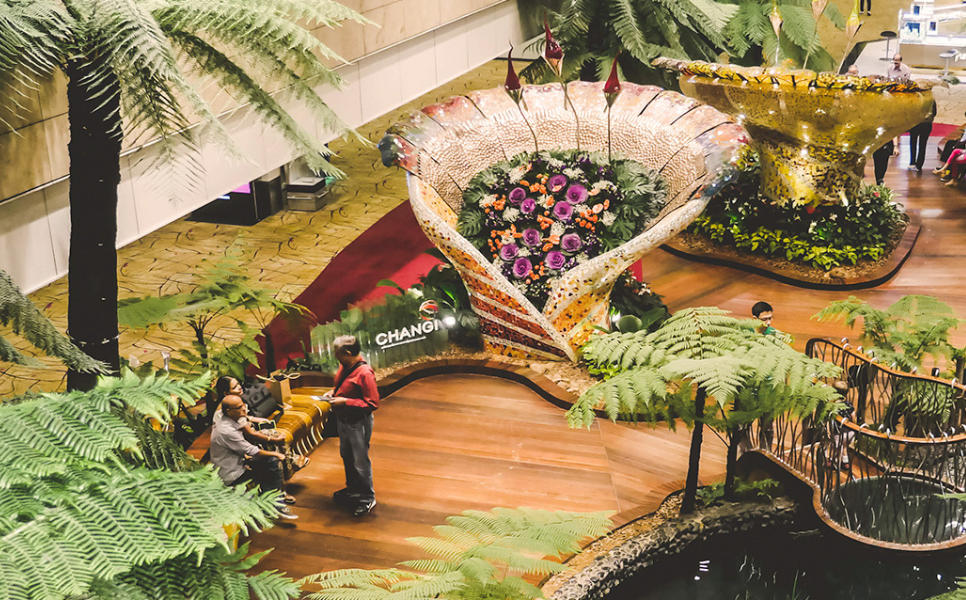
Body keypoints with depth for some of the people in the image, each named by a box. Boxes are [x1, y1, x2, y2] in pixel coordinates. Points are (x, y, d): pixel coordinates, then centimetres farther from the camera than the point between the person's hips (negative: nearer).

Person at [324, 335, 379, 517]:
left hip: (358, 423, -9)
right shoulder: (344, 366, -1)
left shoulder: (364, 373, -27)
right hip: (344, 420, 9)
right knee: (347, 457, 24)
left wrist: (345, 401, -27)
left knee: (360, 462, 2)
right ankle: (352, 489, 44)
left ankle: (367, 498, 17)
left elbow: (373, 403, -27)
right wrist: (333, 392, -1)